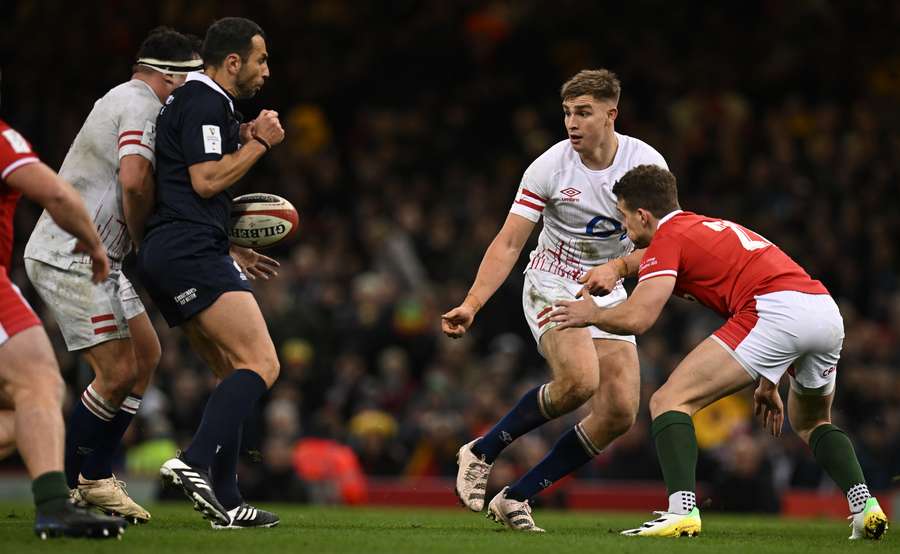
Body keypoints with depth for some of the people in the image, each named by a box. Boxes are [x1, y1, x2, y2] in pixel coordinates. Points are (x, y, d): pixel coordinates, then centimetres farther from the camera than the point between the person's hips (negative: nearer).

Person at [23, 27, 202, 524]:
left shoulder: (120, 100, 18)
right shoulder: (142, 106, -15)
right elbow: (134, 181, -30)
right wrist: (144, 240, -12)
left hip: (96, 259, 11)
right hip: (70, 259, -11)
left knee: (146, 356, 13)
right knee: (117, 373, -10)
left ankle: (95, 478, 16)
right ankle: (63, 488, 1)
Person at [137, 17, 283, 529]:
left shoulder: (199, 100, 24)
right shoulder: (205, 101, -7)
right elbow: (206, 180, -16)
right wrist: (258, 143, -5)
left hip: (171, 257, 11)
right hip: (192, 254, -11)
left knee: (234, 374, 11)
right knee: (261, 365, -17)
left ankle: (226, 503, 6)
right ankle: (195, 463, -29)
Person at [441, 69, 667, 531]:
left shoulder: (647, 163, -10)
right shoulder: (548, 167, -15)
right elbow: (508, 244, -13)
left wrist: (615, 270, -33)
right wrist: (470, 305, -24)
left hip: (607, 296, 4)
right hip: (551, 287, -4)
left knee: (620, 414, -8)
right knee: (579, 379, -30)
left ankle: (515, 497, 1)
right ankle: (481, 452, -11)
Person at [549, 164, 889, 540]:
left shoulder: (668, 238, 7)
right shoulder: (715, 227, 33)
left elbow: (636, 318, -4)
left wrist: (591, 314, 18)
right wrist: (769, 384, 41)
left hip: (774, 312, -8)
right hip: (828, 311, 8)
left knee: (670, 401, -1)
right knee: (811, 422, 33)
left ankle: (682, 510, -19)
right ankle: (865, 506, 12)